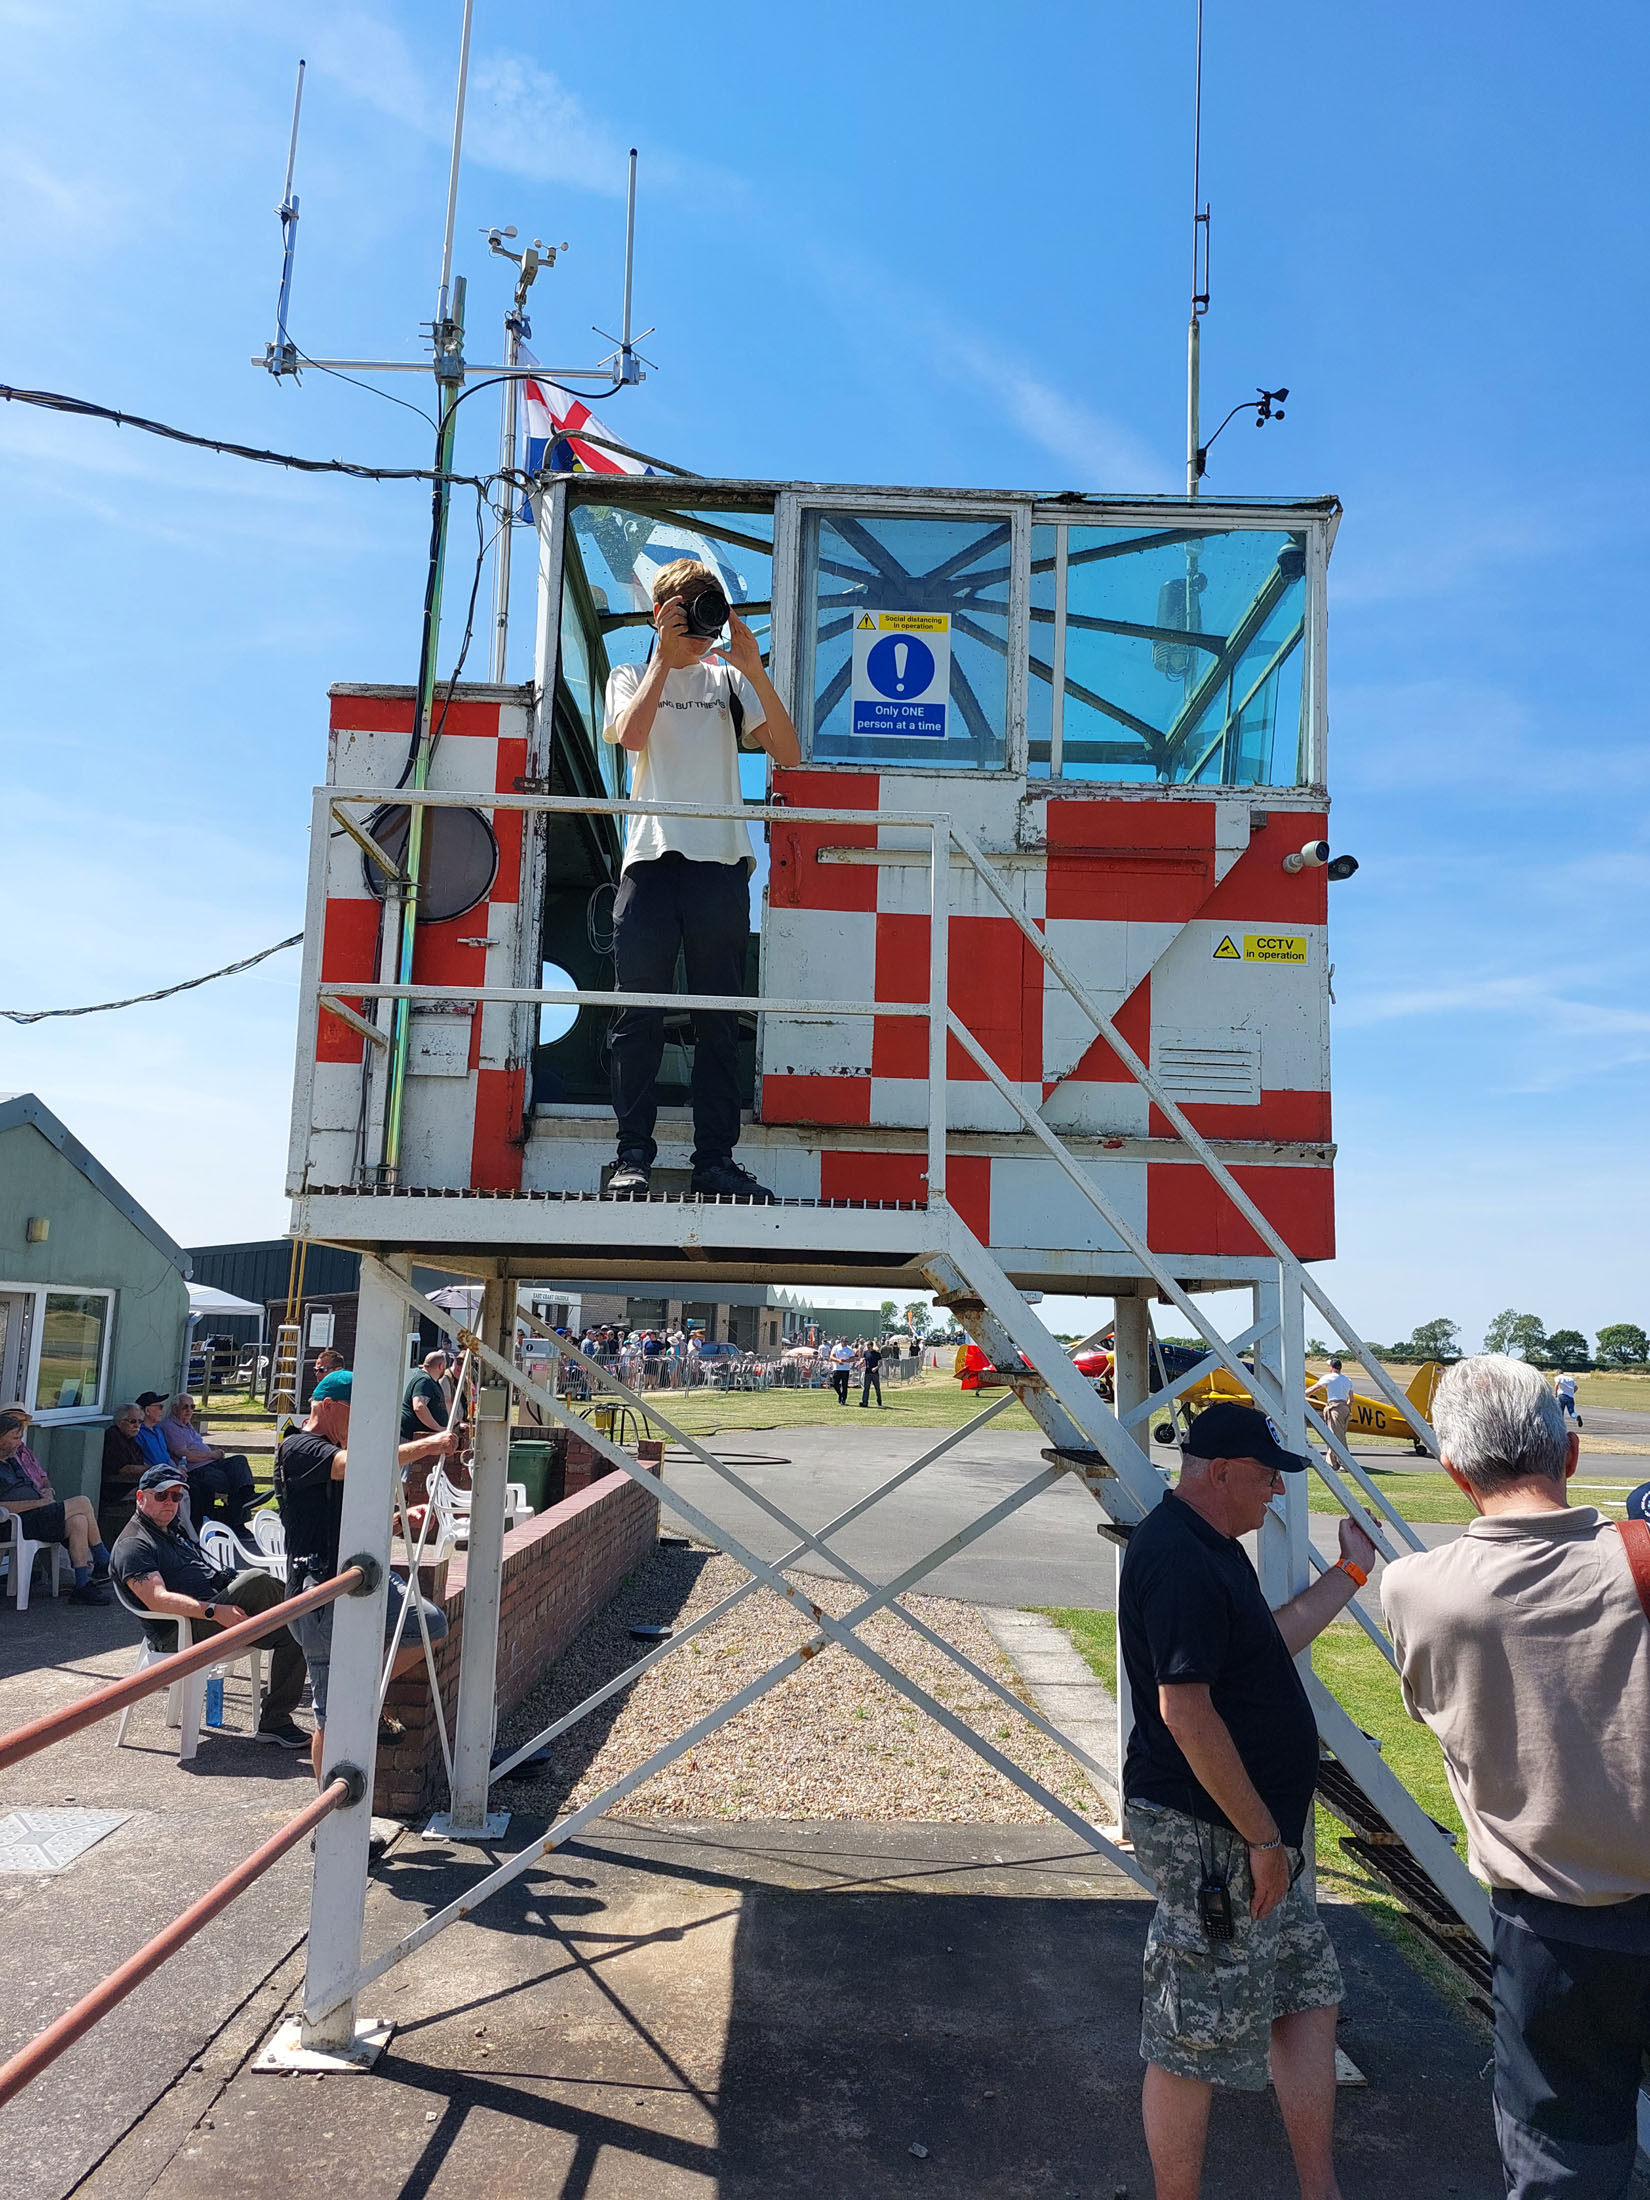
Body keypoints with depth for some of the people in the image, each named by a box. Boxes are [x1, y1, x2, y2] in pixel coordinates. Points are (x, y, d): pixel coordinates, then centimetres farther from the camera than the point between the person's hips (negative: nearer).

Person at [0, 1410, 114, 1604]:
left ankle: (82, 1586, -16)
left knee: (78, 1521, -20)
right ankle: (103, 1563, -5)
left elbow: (43, 1477, 30)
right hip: (21, 1521, -8)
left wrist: (47, 1490, 8)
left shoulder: (18, 1453, 17)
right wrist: (39, 1503, -18)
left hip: (38, 1514, 8)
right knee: (83, 1503, -18)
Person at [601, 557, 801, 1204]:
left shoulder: (729, 681, 17)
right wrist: (664, 658, -4)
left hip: (720, 864, 1)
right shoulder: (631, 676, 16)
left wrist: (753, 668, -5)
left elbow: (788, 752, 2)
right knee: (640, 1016, -2)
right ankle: (634, 1157, 4)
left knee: (718, 1020, 1)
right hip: (651, 859, -1)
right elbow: (631, 734, -8)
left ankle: (715, 1161, 6)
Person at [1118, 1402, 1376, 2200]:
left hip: (1255, 1833, 11)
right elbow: (1185, 1712, -28)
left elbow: (1270, 1642, 22)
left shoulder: (1211, 1549, 10)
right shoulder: (1178, 1560, -24)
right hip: (1209, 1835, -11)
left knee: (1309, 1994, 20)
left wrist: (1349, 1573, 25)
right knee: (1193, 2043, 4)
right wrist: (1263, 1839, -21)